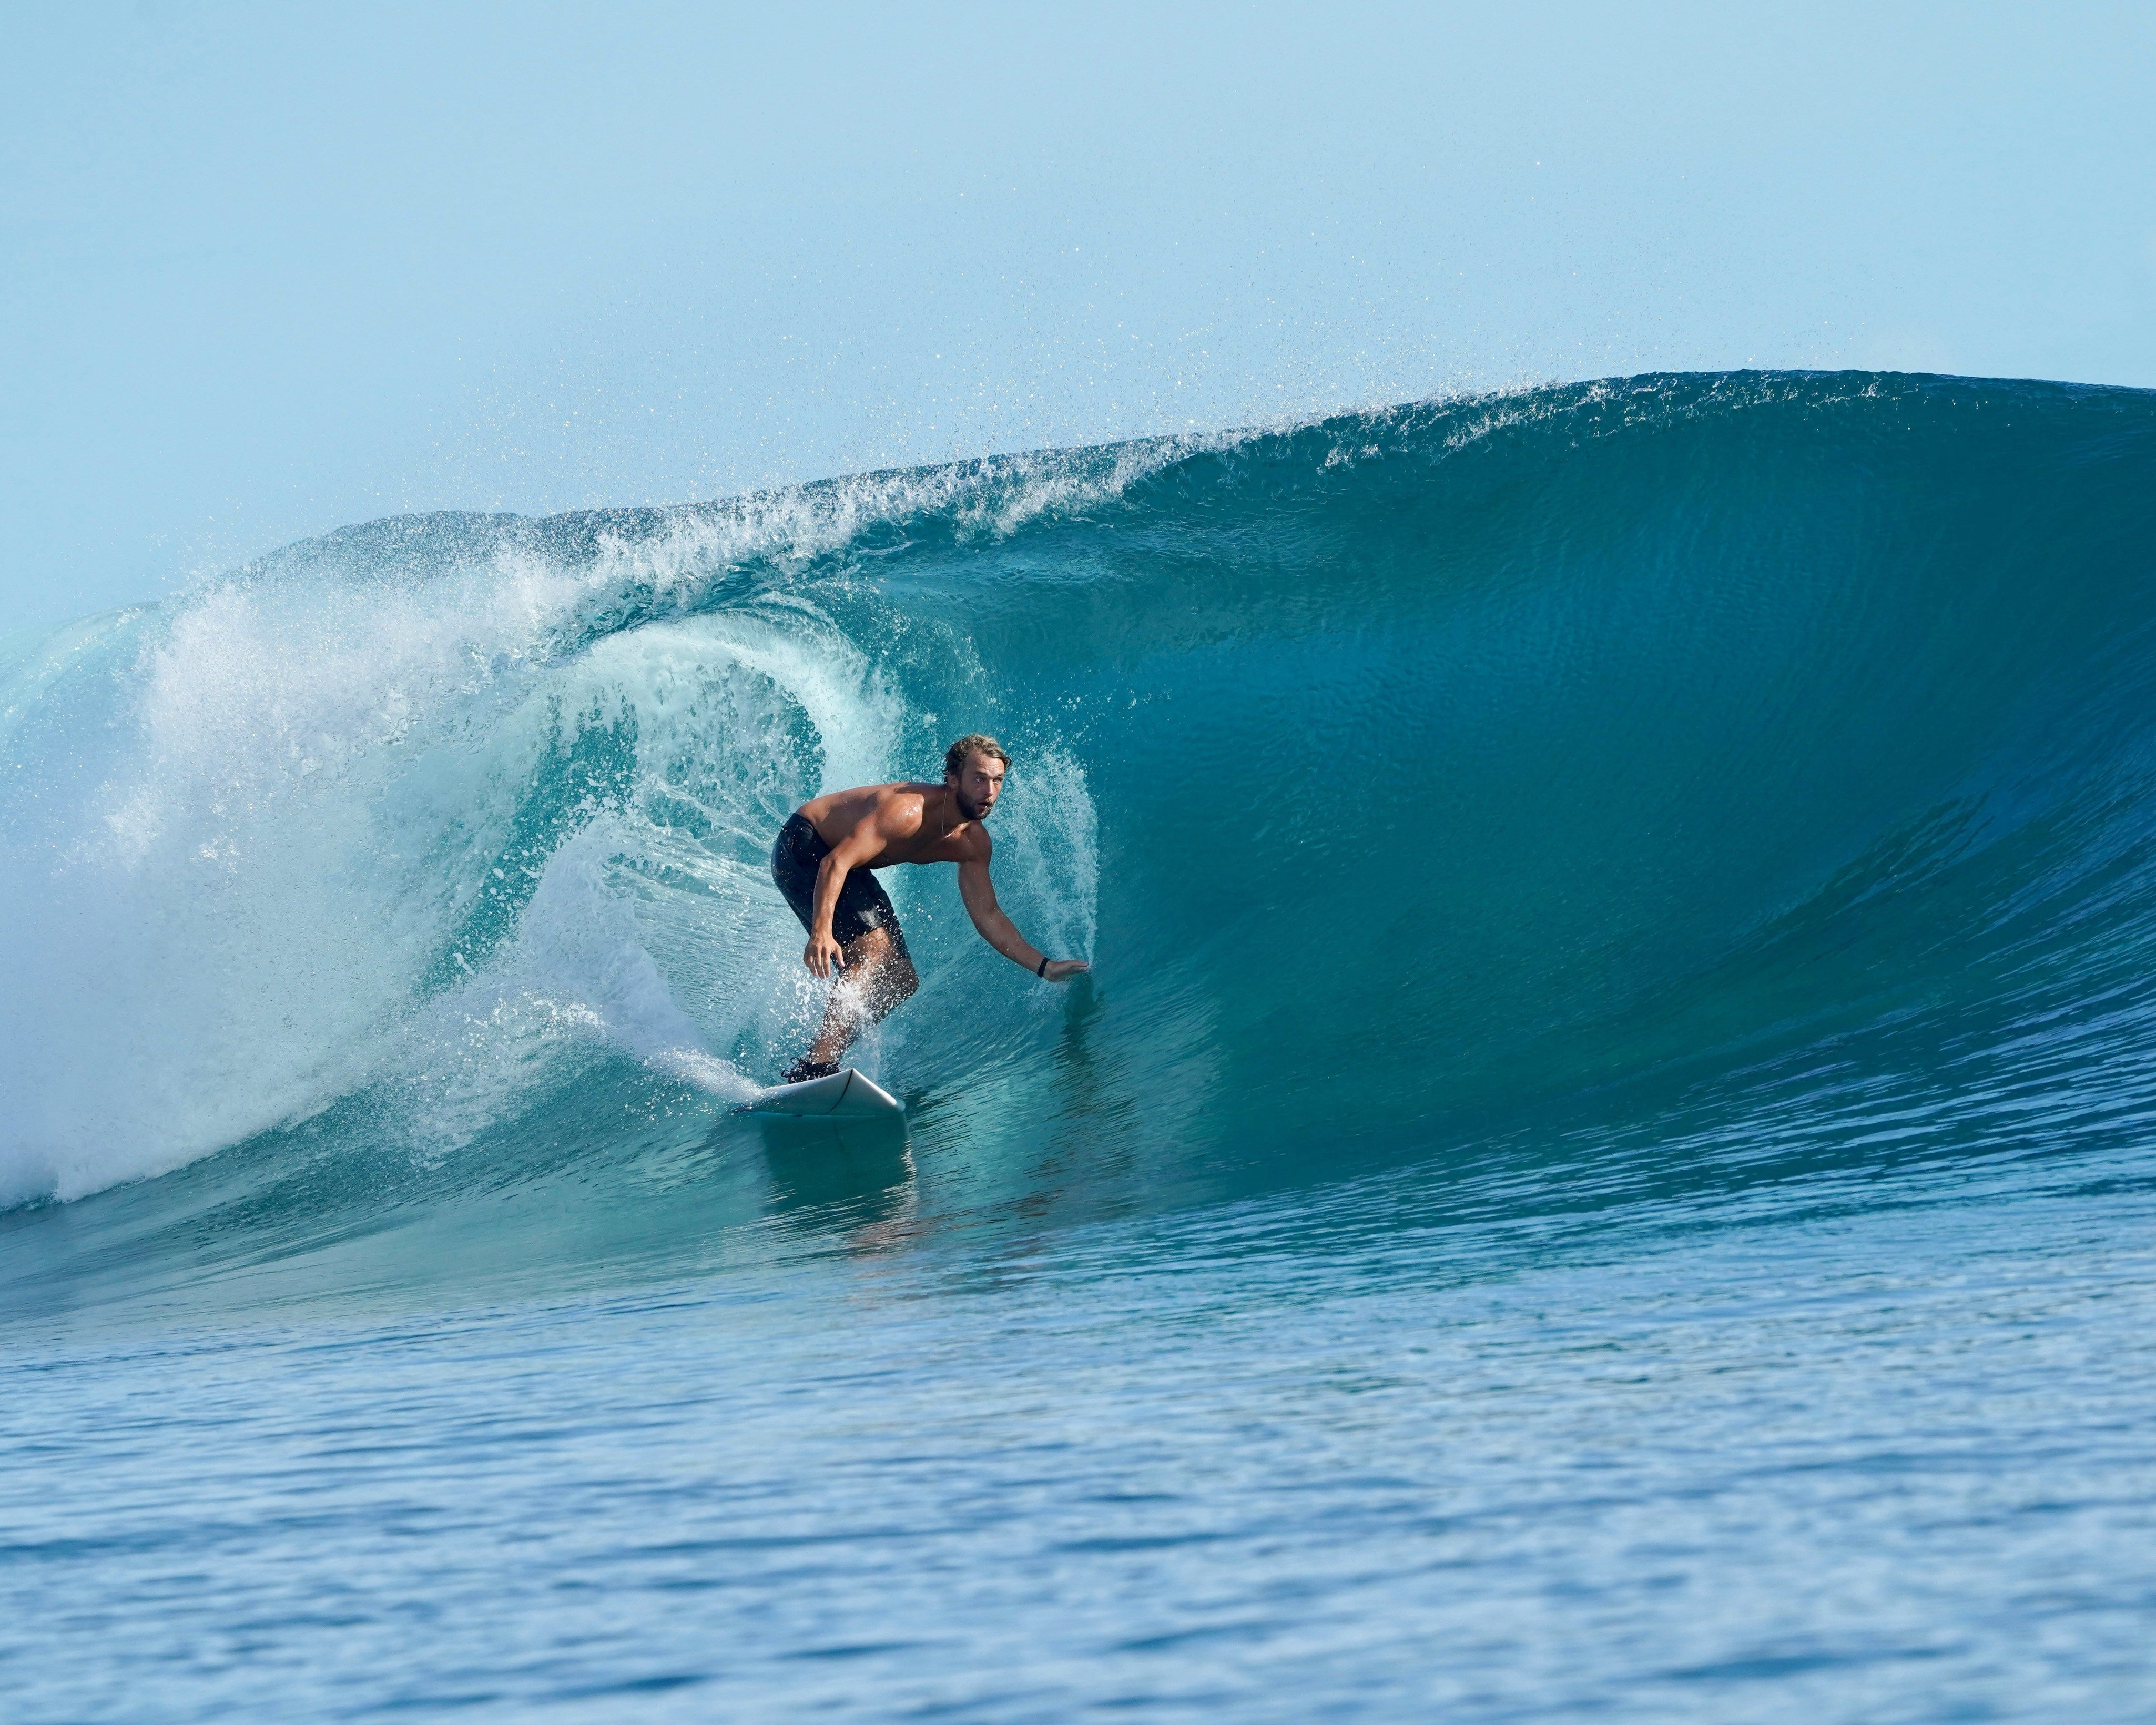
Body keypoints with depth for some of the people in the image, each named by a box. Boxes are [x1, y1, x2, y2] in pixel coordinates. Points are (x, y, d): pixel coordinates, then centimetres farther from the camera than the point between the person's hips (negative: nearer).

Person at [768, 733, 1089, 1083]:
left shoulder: (973, 844, -7)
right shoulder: (908, 809, -33)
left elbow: (988, 916, 1)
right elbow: (836, 863, -39)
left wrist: (1044, 967, -7)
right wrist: (821, 933, -50)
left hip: (849, 865, 9)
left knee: (901, 982, 5)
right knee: (873, 949, -26)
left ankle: (823, 1055, 10)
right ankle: (815, 1068, -33)